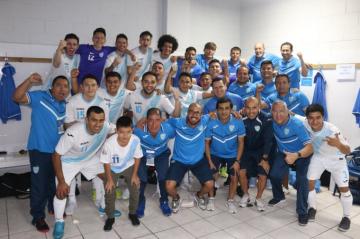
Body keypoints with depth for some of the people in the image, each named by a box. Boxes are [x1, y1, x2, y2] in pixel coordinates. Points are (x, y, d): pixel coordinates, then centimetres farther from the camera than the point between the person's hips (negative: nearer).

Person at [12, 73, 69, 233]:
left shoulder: (64, 105, 8)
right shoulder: (40, 97, -12)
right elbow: (16, 97, -26)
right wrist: (29, 81, -36)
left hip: (58, 150, 6)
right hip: (40, 150, -6)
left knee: (56, 182, 21)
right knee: (39, 185, 3)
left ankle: (54, 207, 42)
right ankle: (38, 217, 22)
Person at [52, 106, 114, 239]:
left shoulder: (106, 126, -29)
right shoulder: (73, 133, -40)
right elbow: (56, 155, -29)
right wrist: (61, 181, -27)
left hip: (91, 159, 4)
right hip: (69, 161, -4)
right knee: (61, 191, -17)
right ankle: (59, 222, 11)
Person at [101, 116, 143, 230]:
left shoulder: (136, 140, -33)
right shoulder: (109, 143, -37)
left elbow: (137, 157, -12)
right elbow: (106, 162, -18)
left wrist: (134, 174, -7)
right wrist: (109, 179, -11)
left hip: (129, 166, 1)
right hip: (112, 168, -1)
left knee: (135, 190, -5)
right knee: (109, 192, -5)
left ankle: (132, 213, 22)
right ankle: (110, 217, 20)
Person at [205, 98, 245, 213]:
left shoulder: (238, 123, -19)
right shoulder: (211, 123, -20)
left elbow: (241, 142, -9)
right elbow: (207, 143, -9)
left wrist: (237, 161, -12)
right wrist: (209, 161, -13)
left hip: (232, 155, 1)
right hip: (215, 154, 0)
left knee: (234, 177, -10)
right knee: (212, 176, -15)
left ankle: (230, 201, 15)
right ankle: (211, 199, 12)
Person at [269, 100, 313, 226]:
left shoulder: (297, 124, -32)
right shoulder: (272, 122, -18)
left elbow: (310, 147, -36)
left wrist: (296, 155, -52)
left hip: (302, 154, -4)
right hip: (283, 153, 4)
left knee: (302, 180, -21)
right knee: (274, 175, -13)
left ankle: (302, 212, -2)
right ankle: (278, 196, 20)